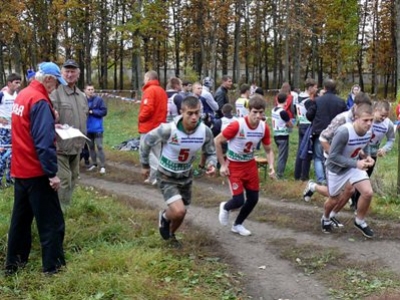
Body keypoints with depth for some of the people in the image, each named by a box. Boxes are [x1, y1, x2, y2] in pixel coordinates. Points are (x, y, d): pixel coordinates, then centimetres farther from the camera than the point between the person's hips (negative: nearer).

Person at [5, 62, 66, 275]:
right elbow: (44, 142, -23)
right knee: (51, 220, 0)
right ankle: (53, 265, 6)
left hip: (20, 169, 9)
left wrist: (51, 123, 11)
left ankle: (13, 263, 22)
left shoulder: (22, 95, 9)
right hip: (36, 172, -9)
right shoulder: (40, 101, -19)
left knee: (20, 217, 16)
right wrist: (52, 173, -21)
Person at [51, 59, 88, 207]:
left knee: (73, 178, 17)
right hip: (60, 146, -8)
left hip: (76, 146, 8)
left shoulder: (82, 96, 13)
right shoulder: (55, 94, -13)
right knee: (64, 179, -8)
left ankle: (66, 207, 31)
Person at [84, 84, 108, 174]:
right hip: (88, 128, 4)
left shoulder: (99, 99, -7)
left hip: (97, 128, -4)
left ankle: (102, 166, 1)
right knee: (91, 146, 14)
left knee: (99, 146, -4)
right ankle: (94, 164, 26)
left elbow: (104, 112, -9)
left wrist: (92, 111, -15)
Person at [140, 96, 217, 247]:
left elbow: (210, 153, -1)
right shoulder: (168, 129, -31)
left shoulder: (205, 131, -20)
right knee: (179, 212, -20)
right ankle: (164, 217, 18)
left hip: (186, 175, 5)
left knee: (180, 213, 19)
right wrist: (145, 165, -2)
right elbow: (146, 142, -14)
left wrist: (211, 164, -24)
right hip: (167, 177, -4)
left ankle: (171, 235, 52)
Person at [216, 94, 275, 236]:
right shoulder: (237, 125, -27)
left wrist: (271, 165, -15)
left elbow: (268, 150, 3)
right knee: (239, 200, -10)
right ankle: (225, 207, 28)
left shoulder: (264, 128, -11)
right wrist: (222, 165, -15)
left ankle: (238, 225, 31)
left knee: (253, 199, 7)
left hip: (250, 164, 5)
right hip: (234, 165, -5)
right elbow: (217, 141, -17)